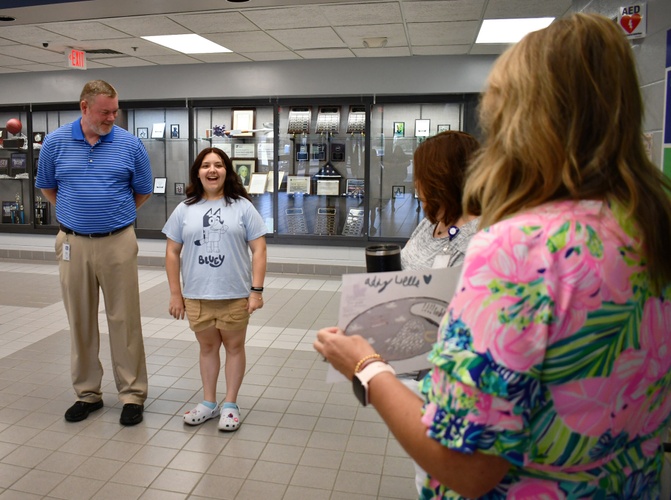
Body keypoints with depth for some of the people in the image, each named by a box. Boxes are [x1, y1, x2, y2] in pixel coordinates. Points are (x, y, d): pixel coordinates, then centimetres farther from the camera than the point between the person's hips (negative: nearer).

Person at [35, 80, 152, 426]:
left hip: (118, 243, -2)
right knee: (80, 320, 10)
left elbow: (142, 192, 9)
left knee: (125, 319, 1)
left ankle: (133, 394, 12)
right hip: (73, 244, 2)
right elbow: (46, 187, 15)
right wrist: (77, 214, 12)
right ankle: (87, 393, 25)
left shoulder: (130, 144, -2)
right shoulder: (55, 142, 2)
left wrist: (115, 215, 10)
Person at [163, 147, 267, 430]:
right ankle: (209, 403, 31)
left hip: (235, 295, -2)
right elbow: (173, 252, 7)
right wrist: (175, 294, 4)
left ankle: (230, 405, 24)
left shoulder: (242, 206, -2)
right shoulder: (184, 209, 4)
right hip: (196, 296, 2)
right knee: (207, 346, 16)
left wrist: (257, 290, -9)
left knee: (234, 346, 10)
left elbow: (259, 249, -3)